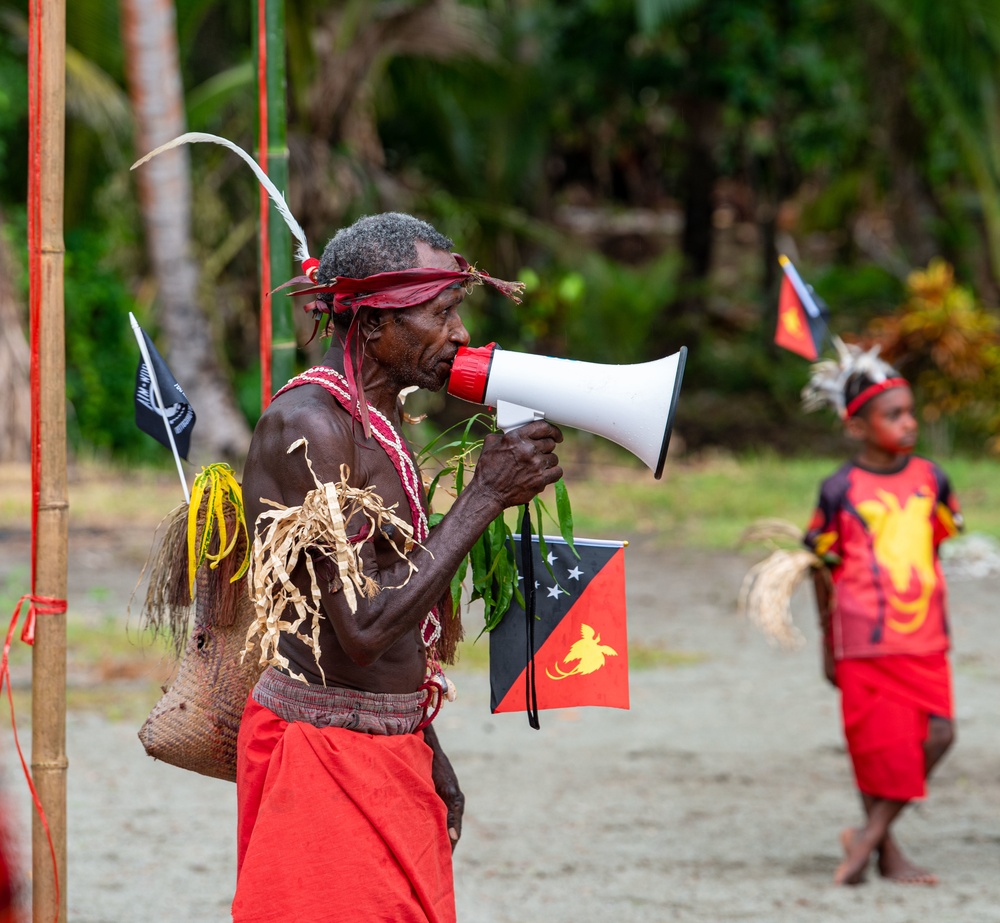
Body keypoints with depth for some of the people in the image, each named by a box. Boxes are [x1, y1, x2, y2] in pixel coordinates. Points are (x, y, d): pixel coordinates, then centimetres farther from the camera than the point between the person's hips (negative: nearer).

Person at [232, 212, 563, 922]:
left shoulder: (379, 420, 13)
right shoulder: (309, 424, -18)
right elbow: (364, 628, -25)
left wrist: (429, 756, 21)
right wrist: (486, 496, -20)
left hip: (392, 750, 9)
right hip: (322, 751, -9)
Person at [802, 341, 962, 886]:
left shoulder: (929, 477, 6)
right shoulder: (840, 490, -7)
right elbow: (822, 565, 1)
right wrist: (828, 643, 5)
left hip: (925, 639, 4)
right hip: (866, 642, -4)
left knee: (936, 736, -5)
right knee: (881, 745, -2)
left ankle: (870, 835, 6)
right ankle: (887, 851, 12)